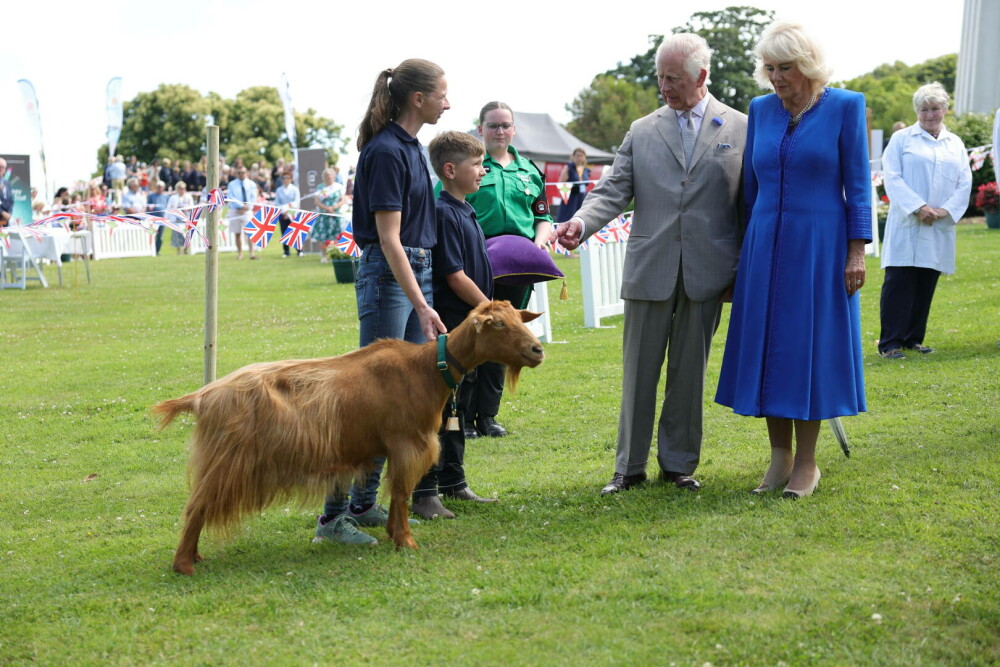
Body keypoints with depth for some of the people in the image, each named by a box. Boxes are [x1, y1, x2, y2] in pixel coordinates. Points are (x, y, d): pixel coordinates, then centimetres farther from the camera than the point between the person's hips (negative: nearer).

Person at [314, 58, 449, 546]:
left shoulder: (409, 146, 13)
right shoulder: (385, 151, -16)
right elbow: (388, 237, -20)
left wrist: (424, 297, 23)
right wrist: (422, 306, -23)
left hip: (417, 270, 10)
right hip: (387, 275, -10)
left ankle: (365, 505, 17)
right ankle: (333, 515, -6)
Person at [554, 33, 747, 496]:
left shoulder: (739, 129, 5)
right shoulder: (642, 132, 9)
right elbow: (614, 190, 2)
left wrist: (742, 270, 1)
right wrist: (582, 222, -18)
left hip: (706, 274, -1)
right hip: (649, 270, 1)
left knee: (689, 371, 8)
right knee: (638, 372, 5)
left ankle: (679, 463, 20)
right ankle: (630, 466, 14)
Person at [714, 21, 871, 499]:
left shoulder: (845, 107, -3)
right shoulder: (760, 110, 8)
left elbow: (857, 184, -4)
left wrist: (857, 250, -10)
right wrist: (742, 251, 13)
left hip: (819, 247, -4)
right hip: (765, 245, 4)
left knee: (809, 347, 0)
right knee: (767, 348, 4)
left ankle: (806, 463, 9)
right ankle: (779, 456, 14)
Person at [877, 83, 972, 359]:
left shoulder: (955, 144, 15)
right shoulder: (902, 139, 4)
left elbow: (965, 183, 9)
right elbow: (892, 177, -6)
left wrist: (945, 210, -8)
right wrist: (918, 208, -16)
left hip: (939, 229, 4)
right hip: (906, 225, -4)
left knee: (926, 285, 6)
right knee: (898, 282, -8)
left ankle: (914, 339, 15)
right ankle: (890, 343, -7)